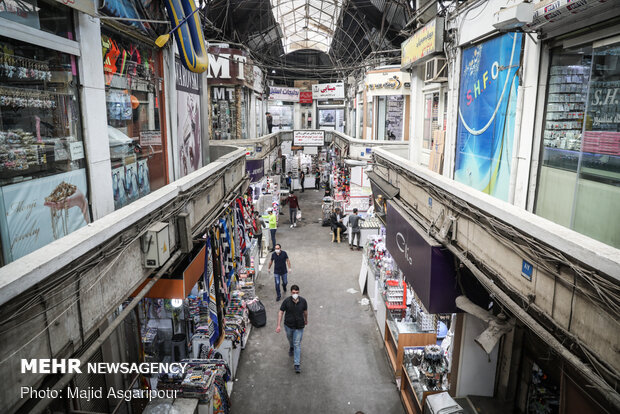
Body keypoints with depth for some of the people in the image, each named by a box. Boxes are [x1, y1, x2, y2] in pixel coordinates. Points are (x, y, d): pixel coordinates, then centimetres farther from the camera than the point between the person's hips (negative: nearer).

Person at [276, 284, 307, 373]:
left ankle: (297, 364, 5)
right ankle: (291, 348, 60)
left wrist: (306, 320, 20)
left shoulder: (303, 301, -13)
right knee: (290, 339, 25)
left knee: (297, 344, -1)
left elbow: (305, 311, 5)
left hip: (299, 326, -1)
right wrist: (278, 325, -13)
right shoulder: (286, 301, -17)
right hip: (288, 325, 1)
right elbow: (281, 312, -10)